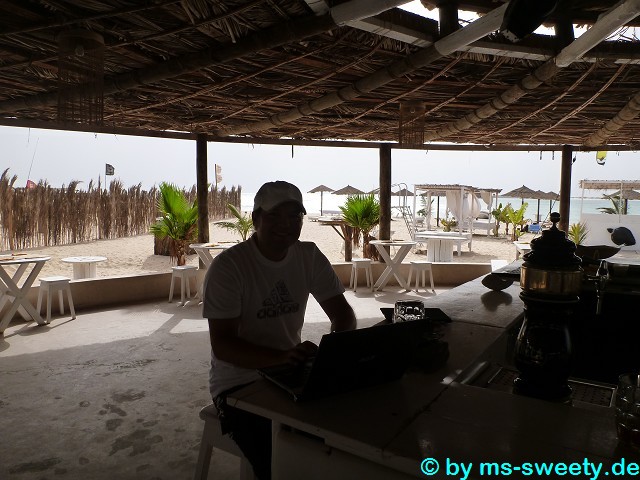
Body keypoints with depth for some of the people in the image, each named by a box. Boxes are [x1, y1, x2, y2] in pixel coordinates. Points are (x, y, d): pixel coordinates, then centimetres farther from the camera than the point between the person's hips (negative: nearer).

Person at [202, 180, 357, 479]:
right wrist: (280, 358, -35)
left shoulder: (309, 256, -1)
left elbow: (342, 312, 1)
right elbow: (221, 344, -19)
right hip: (240, 383, -4)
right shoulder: (227, 266, -16)